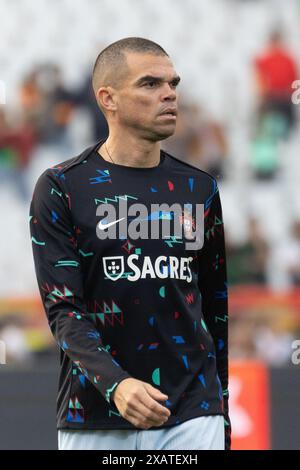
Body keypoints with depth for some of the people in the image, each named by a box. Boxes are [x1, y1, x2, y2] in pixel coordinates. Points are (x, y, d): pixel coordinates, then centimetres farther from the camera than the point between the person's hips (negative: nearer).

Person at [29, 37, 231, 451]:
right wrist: (114, 383, -24)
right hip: (93, 418, -2)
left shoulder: (199, 188, 10)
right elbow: (62, 308, -8)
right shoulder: (62, 188, -1)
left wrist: (226, 411, 13)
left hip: (192, 416, 2)